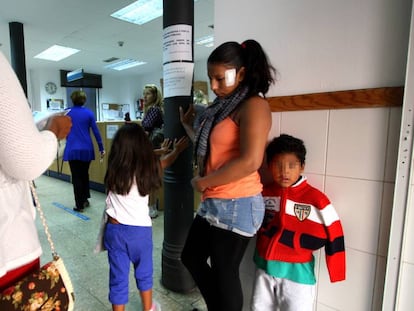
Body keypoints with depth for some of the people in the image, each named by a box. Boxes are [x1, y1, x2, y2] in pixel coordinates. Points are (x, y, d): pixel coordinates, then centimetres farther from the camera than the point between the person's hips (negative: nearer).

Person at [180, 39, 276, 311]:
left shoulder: (253, 106, -13)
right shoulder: (222, 107, 15)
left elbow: (250, 162, -26)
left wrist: (203, 182, -16)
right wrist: (188, 126, 21)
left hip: (237, 205, -10)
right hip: (214, 203, 10)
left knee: (224, 272, 7)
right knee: (191, 257, 22)